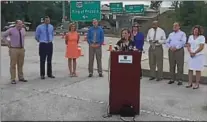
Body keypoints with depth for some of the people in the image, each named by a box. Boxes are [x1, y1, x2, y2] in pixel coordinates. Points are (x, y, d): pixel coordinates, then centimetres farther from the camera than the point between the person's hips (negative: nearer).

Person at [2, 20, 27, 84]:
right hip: (14, 49, -5)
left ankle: (21, 77, 24)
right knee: (13, 65, 0)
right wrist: (8, 42, 3)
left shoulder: (23, 30, 6)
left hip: (22, 49, 5)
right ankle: (13, 79, 8)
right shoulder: (11, 30, -8)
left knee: (21, 64, 13)